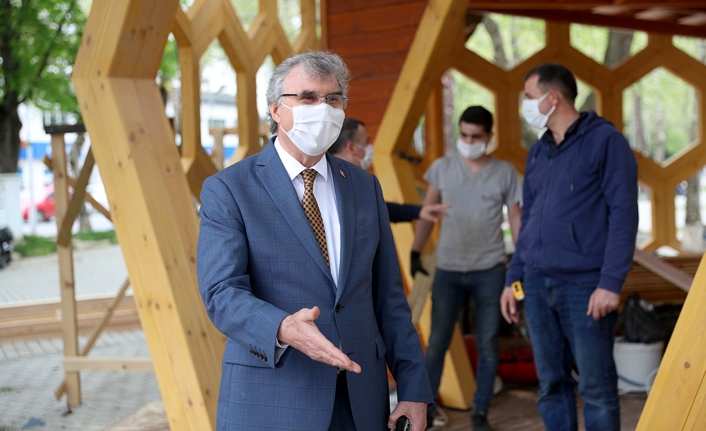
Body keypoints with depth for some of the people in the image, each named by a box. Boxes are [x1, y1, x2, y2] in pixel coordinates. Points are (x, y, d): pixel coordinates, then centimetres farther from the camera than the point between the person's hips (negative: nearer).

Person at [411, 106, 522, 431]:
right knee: (437, 342, 0)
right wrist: (415, 252, 1)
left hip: (489, 270, 0)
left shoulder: (505, 173, 1)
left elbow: (515, 218, 6)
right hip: (448, 269, 0)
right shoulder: (442, 168, 3)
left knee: (488, 345, 4)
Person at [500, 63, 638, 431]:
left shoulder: (605, 140, -4)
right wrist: (513, 277, 15)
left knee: (596, 387, -2)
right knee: (551, 385, 9)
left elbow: (623, 214, -10)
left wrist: (611, 282, -16)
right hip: (537, 286, 6)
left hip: (584, 286, -6)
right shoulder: (537, 152, 16)